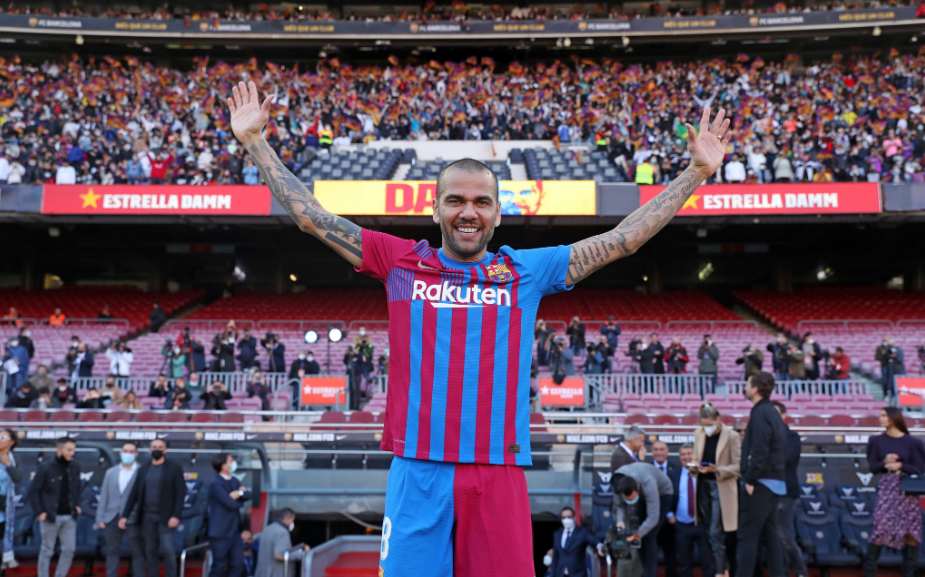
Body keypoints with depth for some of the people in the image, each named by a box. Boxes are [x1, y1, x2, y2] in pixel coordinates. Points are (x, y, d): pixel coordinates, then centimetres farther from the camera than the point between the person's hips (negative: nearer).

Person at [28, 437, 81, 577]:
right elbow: (32, 492, -5)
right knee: (47, 550, 5)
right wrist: (39, 512, -10)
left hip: (69, 517, 4)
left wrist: (77, 505, 7)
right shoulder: (45, 468, -8)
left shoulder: (75, 467, 4)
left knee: (69, 549, 2)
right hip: (51, 517, -4)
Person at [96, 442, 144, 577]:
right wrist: (100, 518, 4)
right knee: (112, 552, 9)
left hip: (133, 519, -4)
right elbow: (104, 496, 11)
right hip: (112, 519, 4)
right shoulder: (111, 472, 13)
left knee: (137, 552, 1)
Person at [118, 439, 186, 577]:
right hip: (147, 516, 4)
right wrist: (125, 515, 4)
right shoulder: (143, 469, 11)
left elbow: (181, 493, -6)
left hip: (165, 517, -4)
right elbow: (134, 494, 10)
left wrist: (176, 516, -15)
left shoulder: (175, 468, 0)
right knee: (150, 551, 5)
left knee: (168, 550, -10)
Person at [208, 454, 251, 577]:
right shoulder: (216, 483, -16)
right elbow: (231, 504, -21)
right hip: (220, 532, -8)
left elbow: (248, 496, 4)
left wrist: (240, 492, -16)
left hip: (233, 530, 8)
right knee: (218, 567, -1)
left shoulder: (233, 481, 11)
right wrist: (241, 502, -1)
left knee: (238, 564, 6)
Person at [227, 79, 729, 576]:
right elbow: (310, 216, 13)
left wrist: (697, 171, 12)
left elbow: (623, 239, 12)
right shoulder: (401, 262, 9)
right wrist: (255, 142, 13)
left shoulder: (526, 271, 9)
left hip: (499, 474, 1)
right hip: (418, 474, 0)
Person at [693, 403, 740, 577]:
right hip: (703, 486, 6)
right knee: (709, 533, 9)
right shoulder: (698, 434, 8)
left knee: (716, 533, -9)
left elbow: (737, 466, -8)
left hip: (721, 487, -6)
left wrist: (717, 470, -21)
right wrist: (695, 467, -5)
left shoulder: (731, 436, -8)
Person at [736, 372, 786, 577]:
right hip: (776, 482, 10)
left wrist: (750, 479, -18)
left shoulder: (760, 414, -13)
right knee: (770, 536, 12)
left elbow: (759, 451, -22)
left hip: (761, 483, -10)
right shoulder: (773, 413, 16)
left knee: (747, 536, -7)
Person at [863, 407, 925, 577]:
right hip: (886, 489, 0)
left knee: (911, 531, 2)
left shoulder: (911, 442, -1)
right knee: (881, 528, -6)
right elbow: (872, 467, 3)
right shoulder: (878, 441, 3)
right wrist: (885, 462, -17)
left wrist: (900, 465, -18)